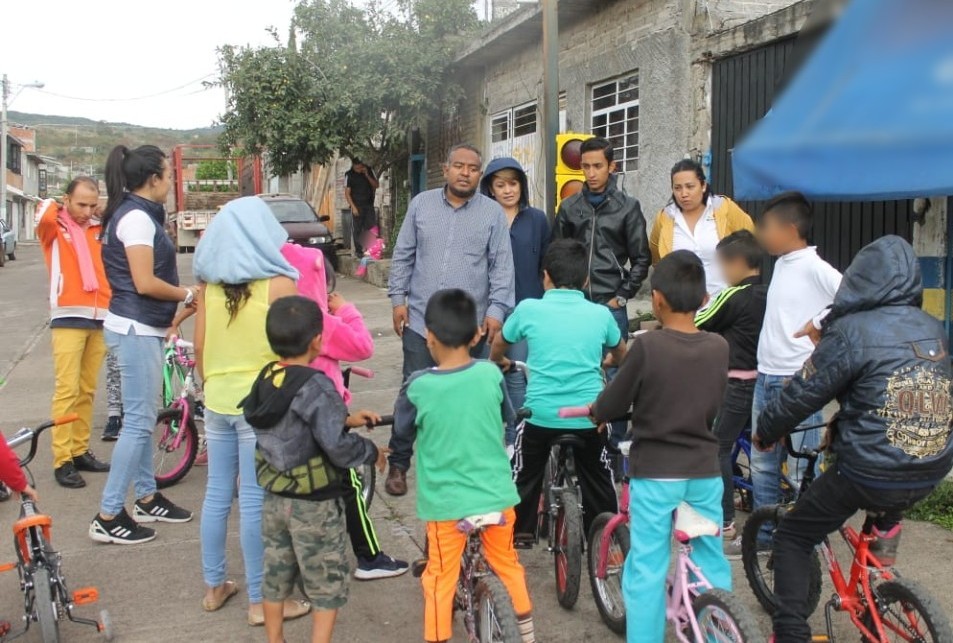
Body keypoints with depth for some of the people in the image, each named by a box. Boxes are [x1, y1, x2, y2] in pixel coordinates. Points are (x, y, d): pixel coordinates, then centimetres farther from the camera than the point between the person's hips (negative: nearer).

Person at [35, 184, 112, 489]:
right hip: (68, 318, -5)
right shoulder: (54, 227, 1)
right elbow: (45, 216, -20)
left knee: (87, 390, 9)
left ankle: (80, 451, 18)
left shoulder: (100, 230, 14)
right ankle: (62, 461, -5)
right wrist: (52, 205, -1)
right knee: (67, 390, -8)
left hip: (100, 318, 5)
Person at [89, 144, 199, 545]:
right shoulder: (137, 217, -16)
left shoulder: (136, 214, 14)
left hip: (141, 328, 10)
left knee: (143, 417, 16)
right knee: (138, 421, -6)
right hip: (135, 330, -10)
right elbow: (145, 283, -21)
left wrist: (178, 304, 11)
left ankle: (146, 499, 27)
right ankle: (108, 516, 0)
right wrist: (188, 295, -8)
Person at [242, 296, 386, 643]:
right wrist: (372, 452, -7)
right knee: (327, 585, 9)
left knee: (275, 577, 21)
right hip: (313, 502, -7)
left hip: (274, 497, 7)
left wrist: (345, 419, 8)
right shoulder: (315, 386, -24)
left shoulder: (265, 379, -1)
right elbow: (337, 447, -25)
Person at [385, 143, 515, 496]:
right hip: (421, 320, 1)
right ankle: (398, 464, 14)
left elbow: (502, 266, 0)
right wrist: (398, 298, 4)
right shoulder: (421, 204, 7)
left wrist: (497, 310, -8)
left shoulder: (493, 212, 2)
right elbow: (403, 256, 10)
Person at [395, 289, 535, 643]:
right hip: (497, 494, 3)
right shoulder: (491, 374, -10)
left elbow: (402, 427, 2)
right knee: (507, 564, 24)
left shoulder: (419, 386, -17)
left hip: (446, 501, -3)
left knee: (440, 580, 12)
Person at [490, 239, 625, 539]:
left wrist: (499, 362, 41)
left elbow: (498, 345, 18)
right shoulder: (600, 314, 3)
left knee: (525, 476, 19)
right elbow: (620, 353, 25)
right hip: (589, 416, 1)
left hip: (540, 413, -1)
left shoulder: (528, 309, -2)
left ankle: (520, 536, 27)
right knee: (599, 480, 20)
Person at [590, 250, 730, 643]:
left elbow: (607, 409, -8)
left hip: (655, 473, -4)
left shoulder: (647, 346, -15)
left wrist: (597, 411, 13)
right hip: (705, 471, 4)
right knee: (712, 562, 18)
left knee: (646, 569, 5)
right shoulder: (718, 348, -3)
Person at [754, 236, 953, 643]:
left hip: (868, 477, -6)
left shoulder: (853, 331, -14)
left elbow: (802, 394, -9)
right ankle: (886, 529, 31)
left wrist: (765, 432, 9)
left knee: (792, 538, 12)